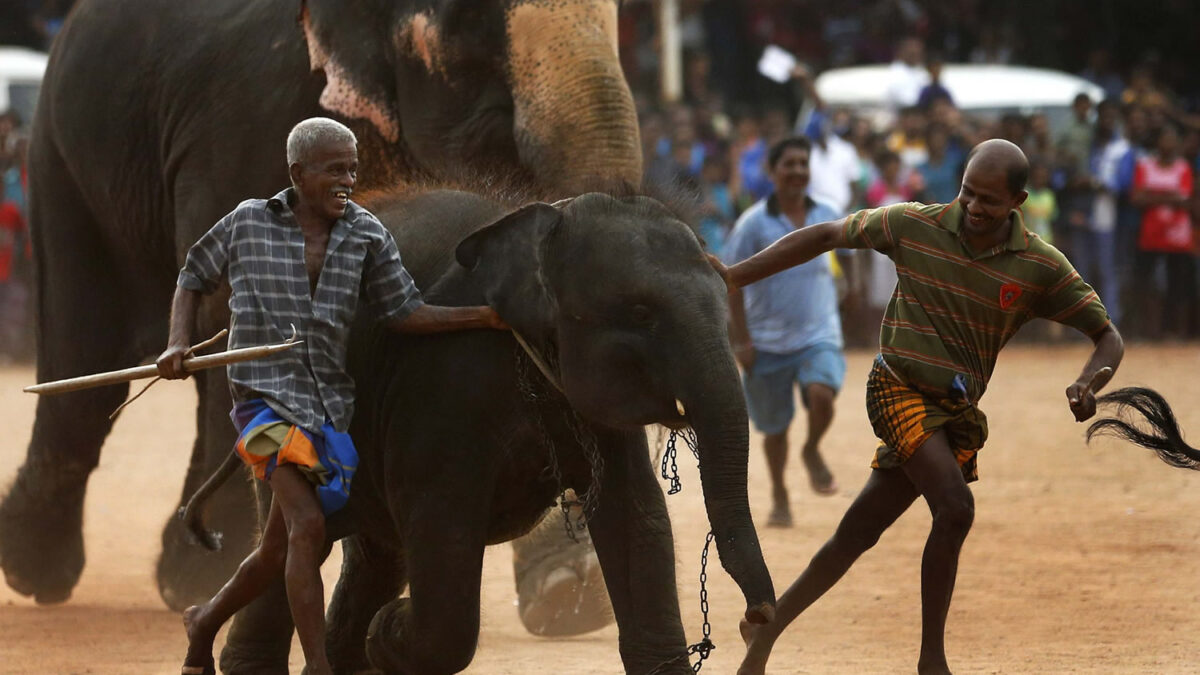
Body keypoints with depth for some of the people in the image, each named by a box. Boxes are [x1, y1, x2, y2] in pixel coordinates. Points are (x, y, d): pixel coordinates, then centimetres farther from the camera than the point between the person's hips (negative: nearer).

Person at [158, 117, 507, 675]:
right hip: (265, 394, -4)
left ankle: (206, 621, 40)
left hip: (328, 402, 4)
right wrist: (177, 344, -3)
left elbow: (404, 313, 4)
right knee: (307, 527, -21)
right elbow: (194, 278, 13)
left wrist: (489, 316, -8)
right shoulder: (248, 223, -1)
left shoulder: (366, 235, 5)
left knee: (279, 551, 13)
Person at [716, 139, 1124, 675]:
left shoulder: (1041, 267, -2)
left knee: (858, 535, 5)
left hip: (957, 412, 3)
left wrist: (1087, 384, -21)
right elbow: (826, 235, 6)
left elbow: (1108, 336, 2)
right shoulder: (915, 226, -4)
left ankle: (766, 631, 20)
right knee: (955, 509, -23)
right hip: (899, 388, -3)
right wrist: (735, 276, 1)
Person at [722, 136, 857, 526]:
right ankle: (779, 496, 31)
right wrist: (742, 340, -9)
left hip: (818, 336, 1)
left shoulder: (828, 219, 1)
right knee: (774, 426, 8)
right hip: (768, 342, -1)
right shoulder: (754, 223, -7)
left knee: (821, 394, -27)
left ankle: (813, 451, 4)